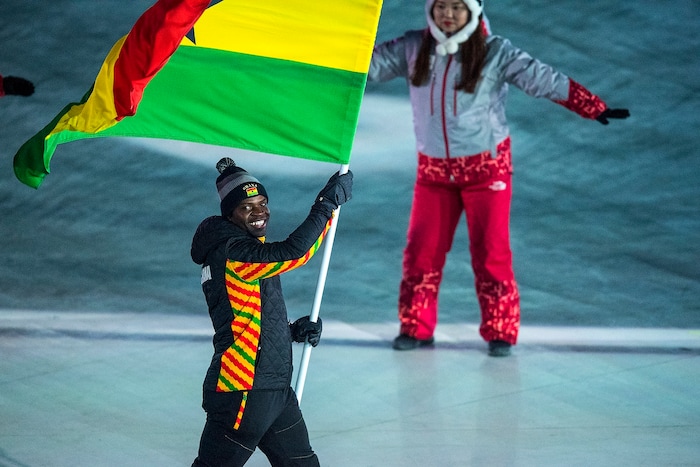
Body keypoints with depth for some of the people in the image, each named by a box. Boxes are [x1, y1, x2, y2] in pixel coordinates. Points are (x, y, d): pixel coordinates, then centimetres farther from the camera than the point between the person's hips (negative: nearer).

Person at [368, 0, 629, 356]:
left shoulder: (495, 52, -9)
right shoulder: (414, 49, 0)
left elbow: (541, 79, -14)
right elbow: (371, 63, 4)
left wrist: (594, 108, -21)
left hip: (486, 168, -3)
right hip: (433, 169, 3)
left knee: (490, 252, -3)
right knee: (421, 250, 2)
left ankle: (500, 332, 6)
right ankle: (417, 327, 16)